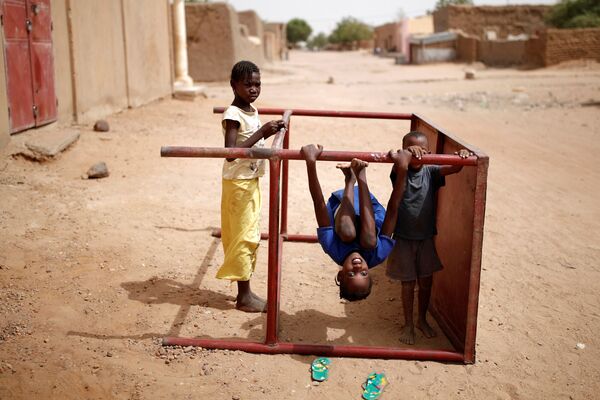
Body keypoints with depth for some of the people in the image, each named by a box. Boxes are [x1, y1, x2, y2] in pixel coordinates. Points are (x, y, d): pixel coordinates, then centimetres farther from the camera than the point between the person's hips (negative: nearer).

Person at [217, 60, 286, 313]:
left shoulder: (253, 111, 10)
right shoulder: (233, 115, -17)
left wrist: (270, 132, 5)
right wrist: (261, 133, -28)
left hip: (252, 181, 9)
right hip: (238, 183, -9)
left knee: (249, 236, 13)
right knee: (243, 237, -3)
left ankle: (245, 292, 23)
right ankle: (244, 297, 7)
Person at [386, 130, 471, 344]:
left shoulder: (430, 172, -3)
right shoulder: (400, 172, -9)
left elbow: (453, 168, -17)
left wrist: (461, 158, -39)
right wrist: (406, 154, -53)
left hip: (426, 237, 3)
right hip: (404, 237, -3)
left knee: (426, 281, 14)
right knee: (408, 283, 7)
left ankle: (422, 320, 35)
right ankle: (408, 324, 25)